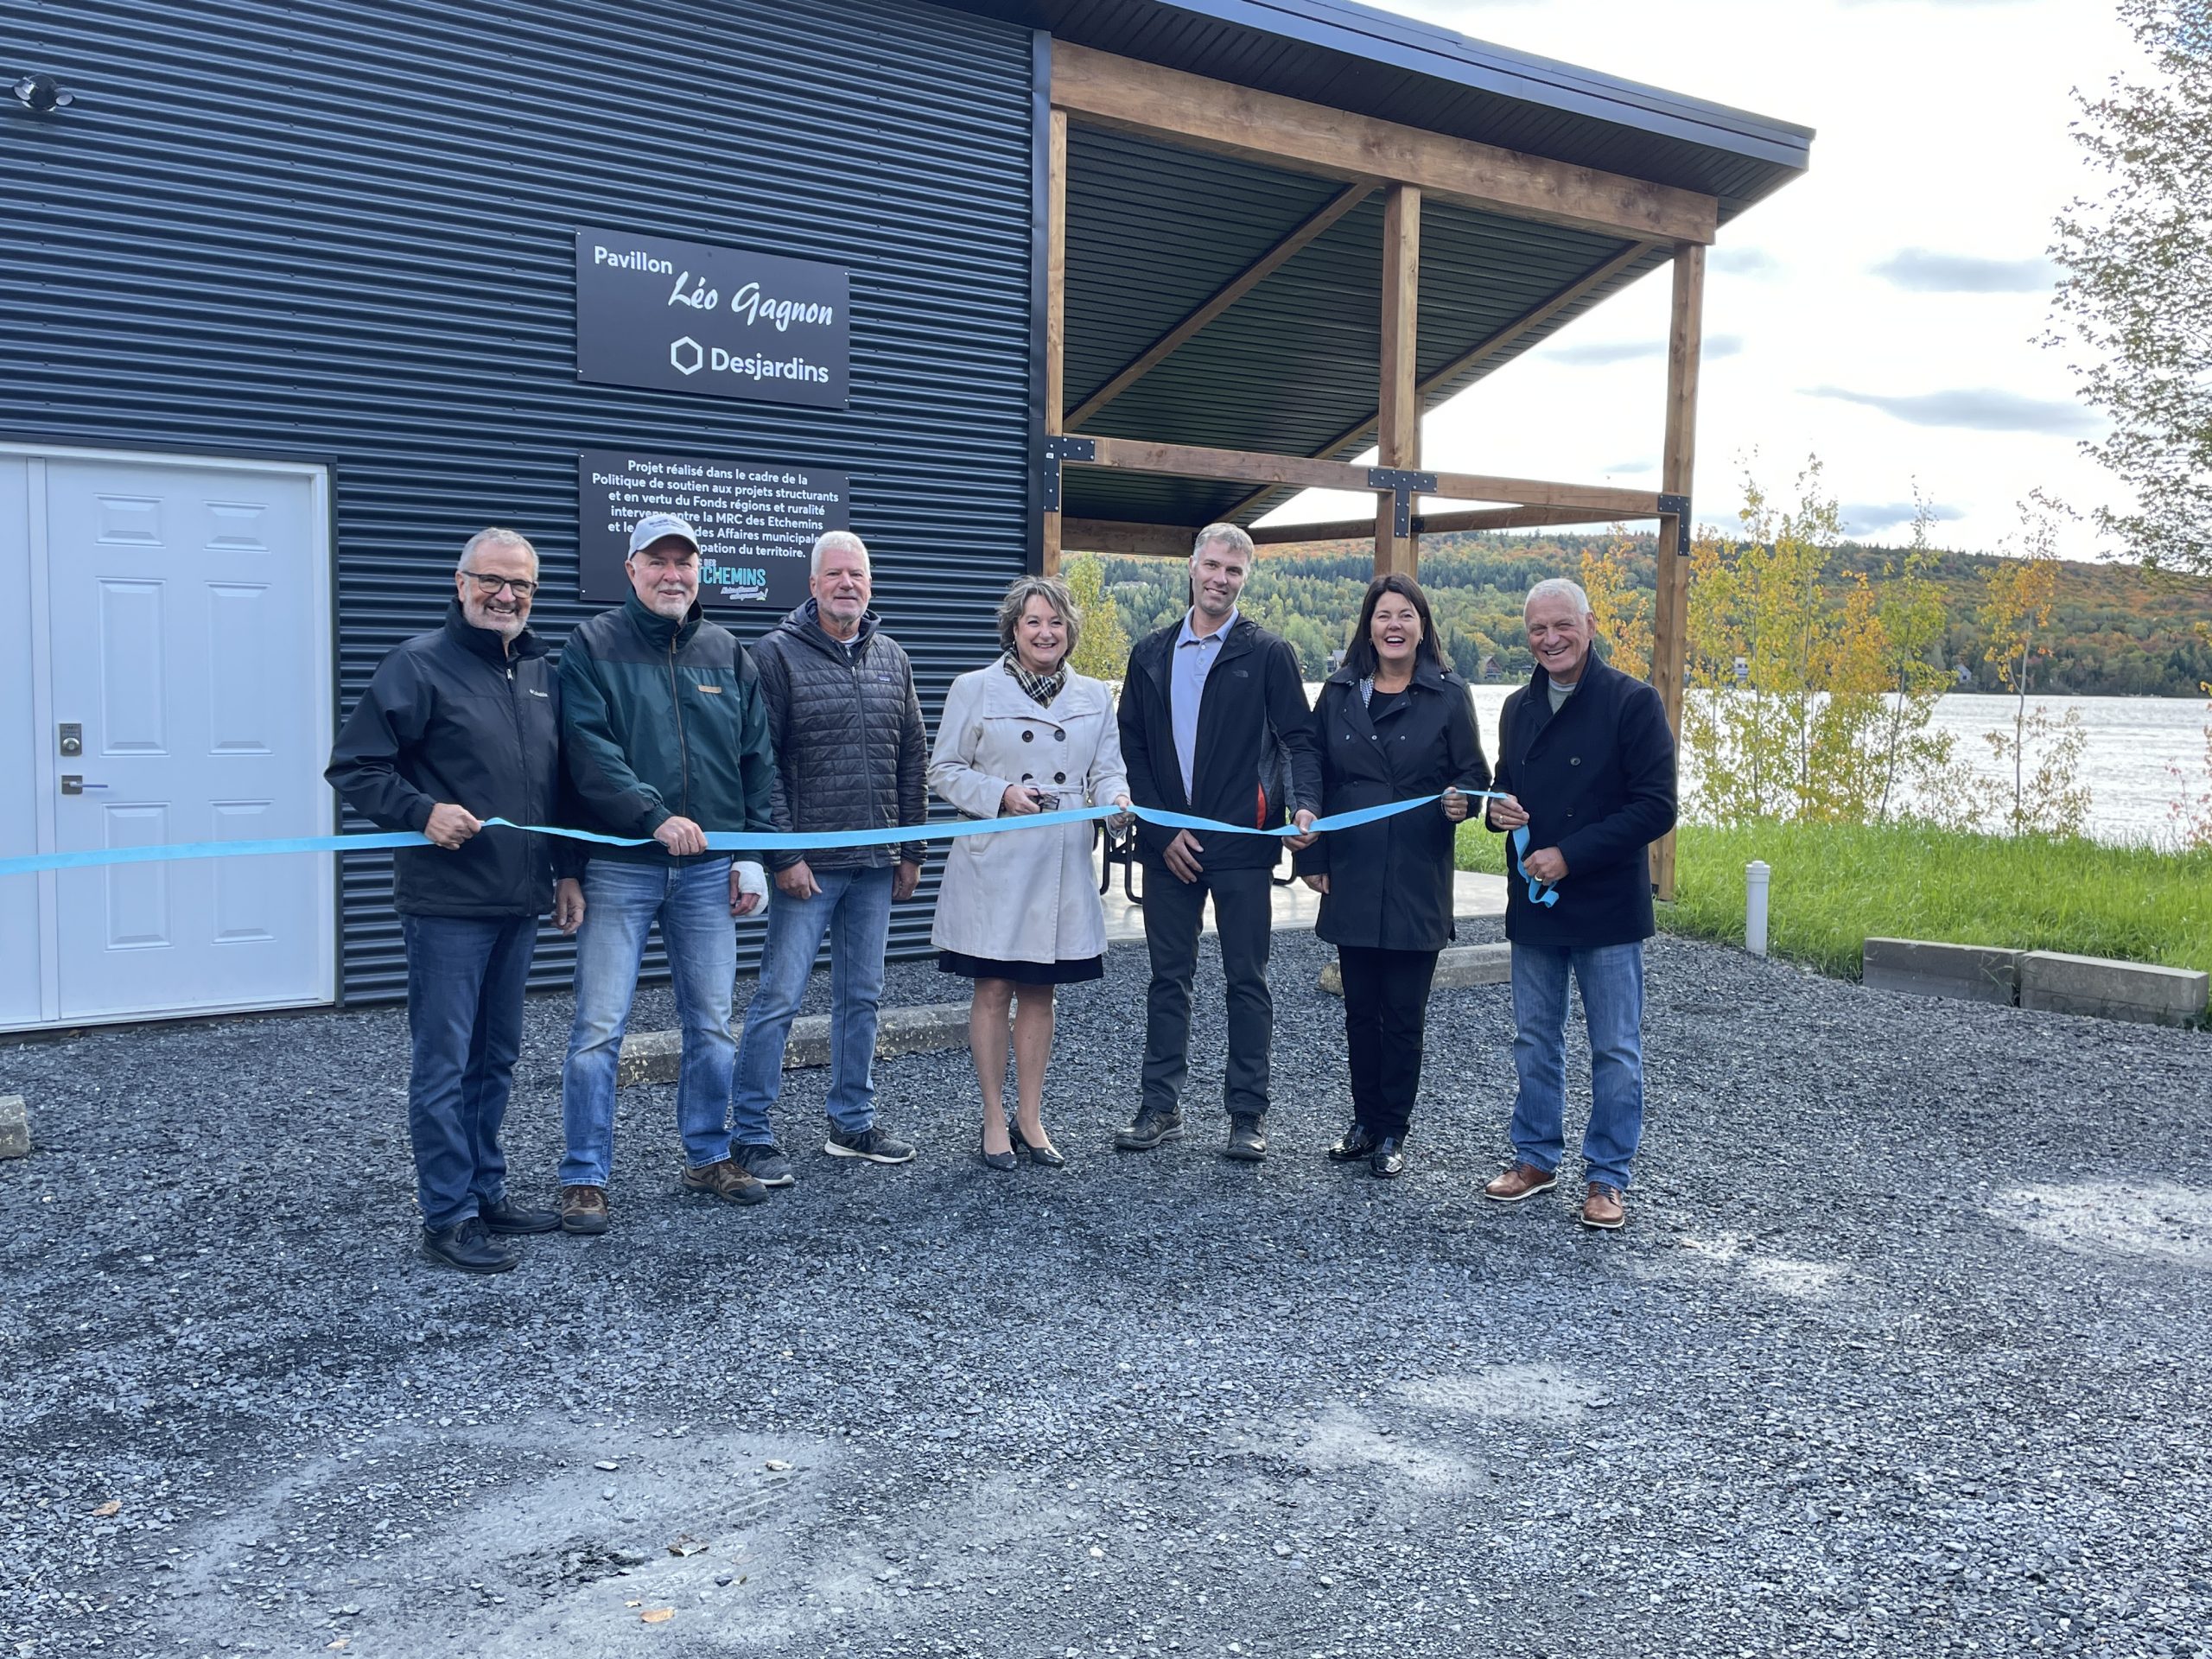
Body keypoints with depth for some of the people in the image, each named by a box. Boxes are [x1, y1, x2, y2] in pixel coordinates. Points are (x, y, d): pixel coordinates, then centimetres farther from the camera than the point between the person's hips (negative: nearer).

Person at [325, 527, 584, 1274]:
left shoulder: (542, 672, 14)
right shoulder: (420, 664, -7)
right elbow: (353, 766, -8)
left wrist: (567, 871, 17)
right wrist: (423, 811, -21)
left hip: (519, 903, 7)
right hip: (446, 904, -7)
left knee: (497, 1058, 16)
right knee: (444, 1064, -1)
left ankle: (487, 1193, 27)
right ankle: (449, 1217, 6)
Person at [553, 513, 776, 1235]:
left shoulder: (728, 654, 12)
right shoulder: (593, 646, 0)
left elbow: (757, 761, 12)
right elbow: (590, 751, -12)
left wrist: (753, 854, 6)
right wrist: (655, 816, -23)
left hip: (709, 871, 4)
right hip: (619, 869, -4)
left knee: (711, 1024, 11)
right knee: (599, 1027, -3)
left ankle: (709, 1158, 25)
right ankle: (584, 1177, 7)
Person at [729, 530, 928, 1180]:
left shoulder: (893, 659, 11)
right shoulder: (777, 654, -5)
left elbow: (913, 760, 14)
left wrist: (911, 851, 11)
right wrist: (783, 855, -13)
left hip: (875, 864, 6)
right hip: (808, 863, -5)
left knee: (861, 998, 13)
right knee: (778, 997, -4)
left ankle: (852, 1123, 24)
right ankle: (750, 1134, 5)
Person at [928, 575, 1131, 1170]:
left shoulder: (1094, 696, 9)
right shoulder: (975, 689, -1)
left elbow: (1107, 770, 8)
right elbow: (944, 769, 0)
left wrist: (1117, 798, -15)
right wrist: (1000, 795, -15)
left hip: (1062, 865, 3)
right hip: (993, 863, -3)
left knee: (1039, 992, 11)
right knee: (993, 990, 2)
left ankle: (1030, 1118, 22)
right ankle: (994, 1120, 15)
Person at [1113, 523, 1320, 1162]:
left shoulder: (1268, 654, 1)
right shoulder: (1151, 653, 9)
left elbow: (1298, 739, -2)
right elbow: (1131, 748, 7)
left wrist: (1304, 803, -21)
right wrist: (1161, 830, -2)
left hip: (1242, 845, -3)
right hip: (1168, 845, 3)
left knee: (1246, 980, 4)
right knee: (1169, 977, 9)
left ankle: (1248, 1113, 12)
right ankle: (1161, 1107, 18)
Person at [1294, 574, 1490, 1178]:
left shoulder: (1448, 694, -1)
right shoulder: (1339, 692, 7)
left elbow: (1475, 773, 2)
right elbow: (1316, 778, 10)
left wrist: (1461, 800, -20)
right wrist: (1312, 857, 5)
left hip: (1417, 880, -3)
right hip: (1352, 878, 3)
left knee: (1404, 1013, 2)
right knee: (1360, 1009, 10)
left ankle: (1392, 1132, 14)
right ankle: (1365, 1122, 24)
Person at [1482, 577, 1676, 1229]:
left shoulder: (1632, 702, -10)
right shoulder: (1518, 708, 10)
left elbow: (1655, 809, -14)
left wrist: (1569, 855, -18)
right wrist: (1498, 807, -2)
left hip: (1607, 907, -5)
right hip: (1532, 903, 6)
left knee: (1615, 1050, 4)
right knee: (1534, 1041, 14)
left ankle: (1607, 1176, 15)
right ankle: (1535, 1158, 27)